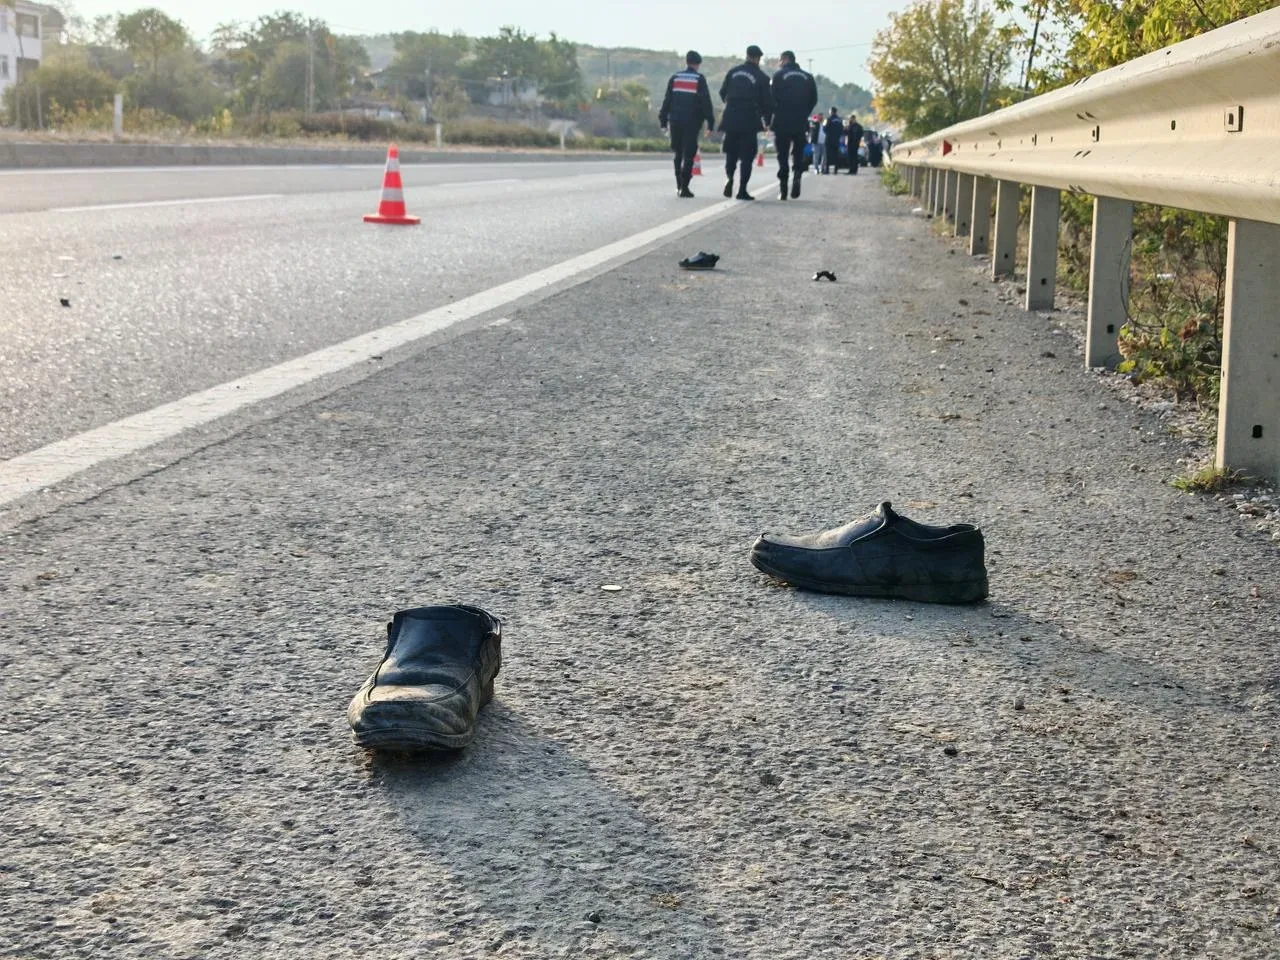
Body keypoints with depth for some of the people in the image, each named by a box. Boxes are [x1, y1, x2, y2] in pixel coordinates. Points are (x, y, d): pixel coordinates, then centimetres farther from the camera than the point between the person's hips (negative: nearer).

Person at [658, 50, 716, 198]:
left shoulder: (675, 78, 7)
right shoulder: (700, 79, -2)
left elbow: (667, 100, 7)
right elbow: (706, 102, -5)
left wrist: (663, 120, 11)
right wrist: (710, 122, -2)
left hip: (675, 121, 3)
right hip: (692, 122, -3)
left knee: (678, 153, 15)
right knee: (689, 155, -1)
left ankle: (679, 185, 14)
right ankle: (684, 187, -8)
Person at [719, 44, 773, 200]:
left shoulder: (733, 72, 6)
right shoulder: (761, 77, -3)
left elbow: (722, 93, 12)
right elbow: (767, 101, -1)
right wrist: (767, 121, 12)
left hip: (731, 118, 3)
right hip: (749, 121, -3)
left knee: (731, 152, 16)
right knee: (747, 156, 2)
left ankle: (730, 179, -6)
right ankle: (742, 190, -2)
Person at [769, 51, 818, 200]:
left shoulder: (779, 76, -3)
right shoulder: (807, 77, 9)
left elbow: (771, 98, -8)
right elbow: (813, 100, 6)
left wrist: (768, 120, 1)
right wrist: (803, 114, 15)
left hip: (782, 122, -3)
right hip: (801, 124, 3)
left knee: (782, 156, 4)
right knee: (797, 154, 12)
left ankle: (782, 189, 0)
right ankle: (796, 175, -15)